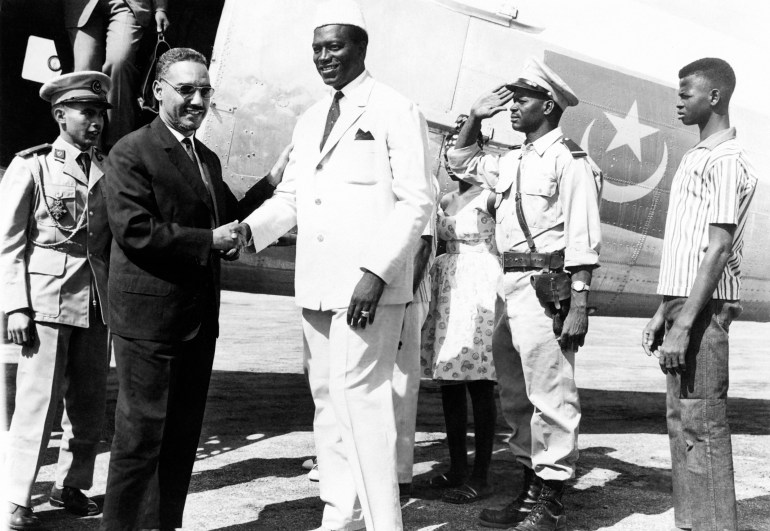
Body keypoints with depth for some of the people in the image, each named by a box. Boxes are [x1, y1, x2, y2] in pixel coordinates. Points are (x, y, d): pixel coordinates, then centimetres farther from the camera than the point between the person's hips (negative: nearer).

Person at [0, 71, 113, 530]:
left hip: (97, 302, 5)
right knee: (38, 401, -4)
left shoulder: (109, 170, 11)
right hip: (48, 300, -5)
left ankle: (71, 485, 27)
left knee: (90, 405, 10)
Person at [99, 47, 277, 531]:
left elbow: (230, 218, 23)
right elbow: (134, 231, -18)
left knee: (184, 436, 14)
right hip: (149, 319, -8)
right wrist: (209, 241, -18)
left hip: (200, 318, 8)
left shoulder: (208, 159, 18)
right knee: (141, 436, 0)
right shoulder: (132, 153, -8)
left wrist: (272, 182, 8)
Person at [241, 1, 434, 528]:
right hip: (316, 286, 7)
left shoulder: (396, 111, -3)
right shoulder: (310, 120, 18)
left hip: (368, 287, -7)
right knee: (328, 401, 12)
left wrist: (376, 272, -19)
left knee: (360, 399, -11)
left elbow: (417, 201, -9)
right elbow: (290, 198, 17)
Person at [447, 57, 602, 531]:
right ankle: (531, 488, 25)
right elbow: (461, 162, 33)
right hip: (512, 285, 9)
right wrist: (475, 119, 16)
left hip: (547, 286, -9)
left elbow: (583, 238, -12)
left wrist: (579, 304, -17)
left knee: (550, 395, -6)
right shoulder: (513, 162, 17)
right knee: (516, 396, 14)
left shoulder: (569, 159, -7)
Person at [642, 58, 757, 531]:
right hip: (683, 301, 9)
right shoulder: (696, 158, 19)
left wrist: (684, 324, -22)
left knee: (701, 425, -6)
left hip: (704, 307, -9)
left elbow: (718, 248, -18)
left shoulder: (726, 161, -10)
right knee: (682, 421, 12)